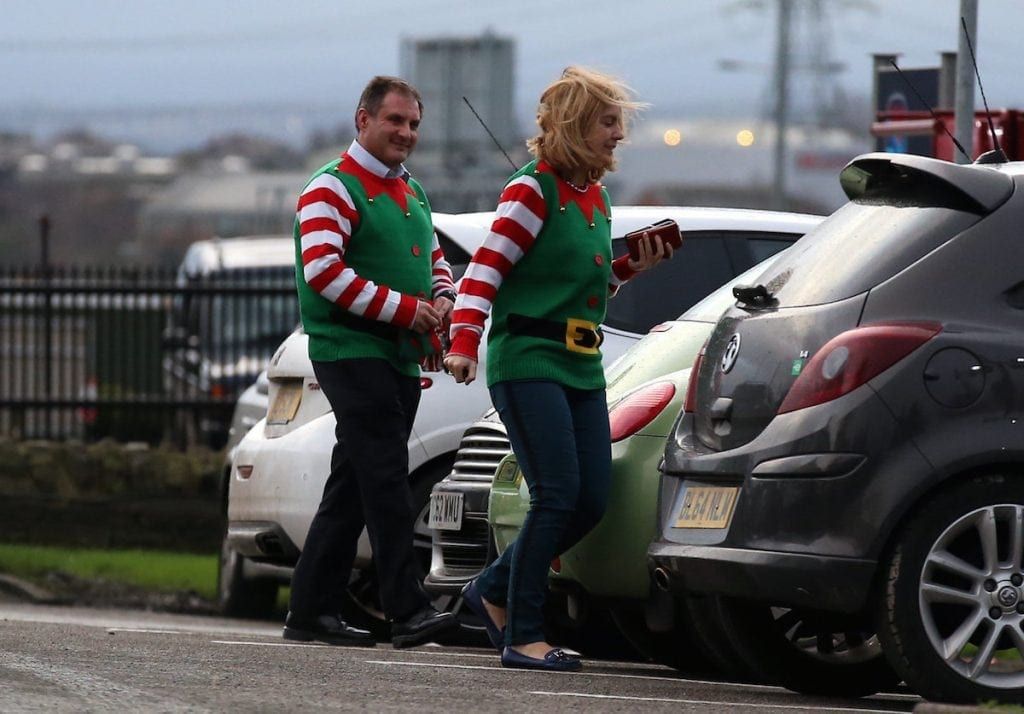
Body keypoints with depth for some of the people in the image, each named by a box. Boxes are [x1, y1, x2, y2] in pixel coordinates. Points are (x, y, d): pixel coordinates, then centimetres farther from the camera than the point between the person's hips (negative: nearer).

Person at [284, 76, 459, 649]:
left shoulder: (412, 192, 20)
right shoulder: (333, 189, -7)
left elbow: (438, 261, 28)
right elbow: (322, 269, -18)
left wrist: (442, 302, 3)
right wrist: (403, 308, -19)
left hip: (401, 359, 9)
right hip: (351, 353, -9)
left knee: (353, 488, 9)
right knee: (386, 479, -16)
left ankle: (312, 610, 13)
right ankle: (408, 610, -21)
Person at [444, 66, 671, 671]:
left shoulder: (595, 198, 17)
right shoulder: (533, 190, -8)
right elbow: (486, 268, -14)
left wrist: (631, 267, 10)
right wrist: (465, 341, -24)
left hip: (582, 370, 8)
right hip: (528, 363, -8)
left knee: (592, 501, 3)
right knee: (558, 496, -15)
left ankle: (495, 591, 20)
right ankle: (524, 637, -10)